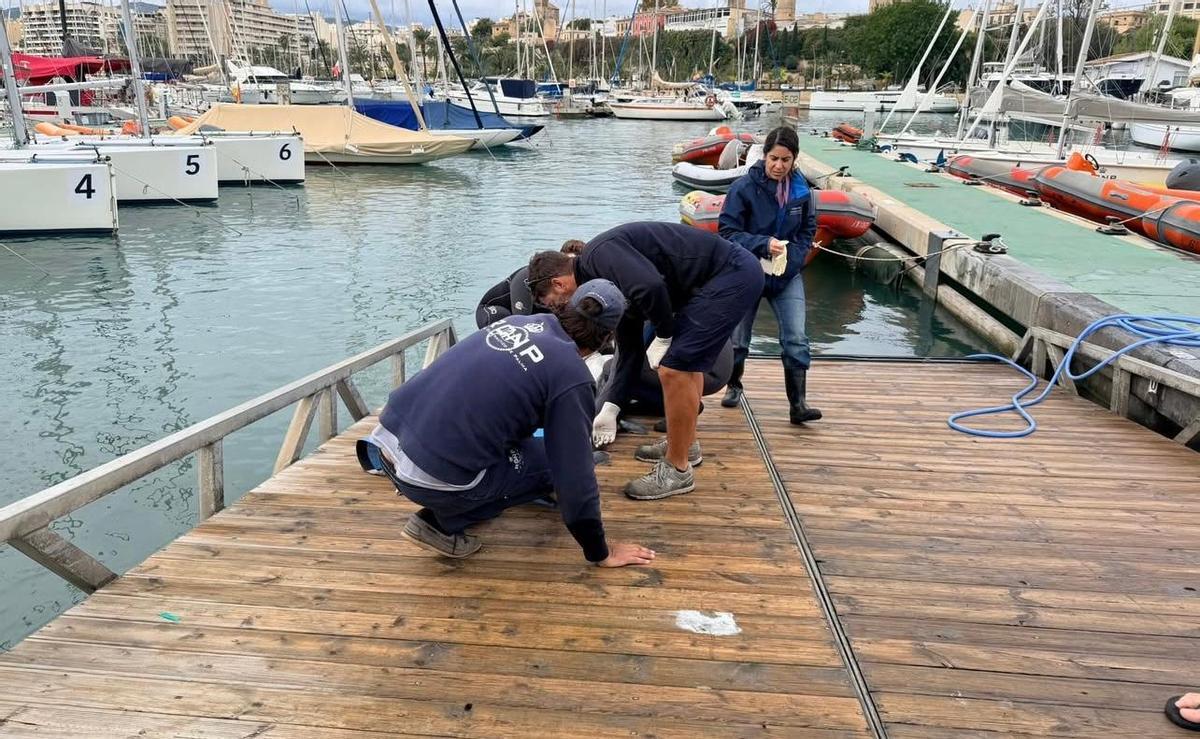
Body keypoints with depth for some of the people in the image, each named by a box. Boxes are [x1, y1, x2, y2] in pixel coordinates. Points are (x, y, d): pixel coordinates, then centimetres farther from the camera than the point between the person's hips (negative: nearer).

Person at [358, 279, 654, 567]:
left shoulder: (518, 320, 13)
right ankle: (442, 523, 5)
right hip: (434, 477, -8)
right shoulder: (572, 377, -9)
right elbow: (575, 474, -6)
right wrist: (600, 553, 8)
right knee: (554, 463, 10)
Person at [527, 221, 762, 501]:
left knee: (674, 369, -10)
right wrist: (610, 409, 23)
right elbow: (630, 349, 21)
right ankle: (685, 444, 37)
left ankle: (678, 471, 3)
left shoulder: (600, 255, -13)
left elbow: (650, 286, -32)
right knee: (685, 360, 24)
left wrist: (663, 336, -14)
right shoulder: (612, 281, 16)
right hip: (733, 273, 11)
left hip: (731, 274, -11)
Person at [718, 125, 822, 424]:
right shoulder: (744, 187, -16)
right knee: (738, 339, 10)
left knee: (796, 340, -9)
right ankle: (734, 386, 36)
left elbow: (807, 232, 7)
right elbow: (727, 231, -16)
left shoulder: (800, 190, -5)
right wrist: (763, 244, -30)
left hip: (788, 275, 2)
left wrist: (793, 256, -12)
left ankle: (798, 404, -4)